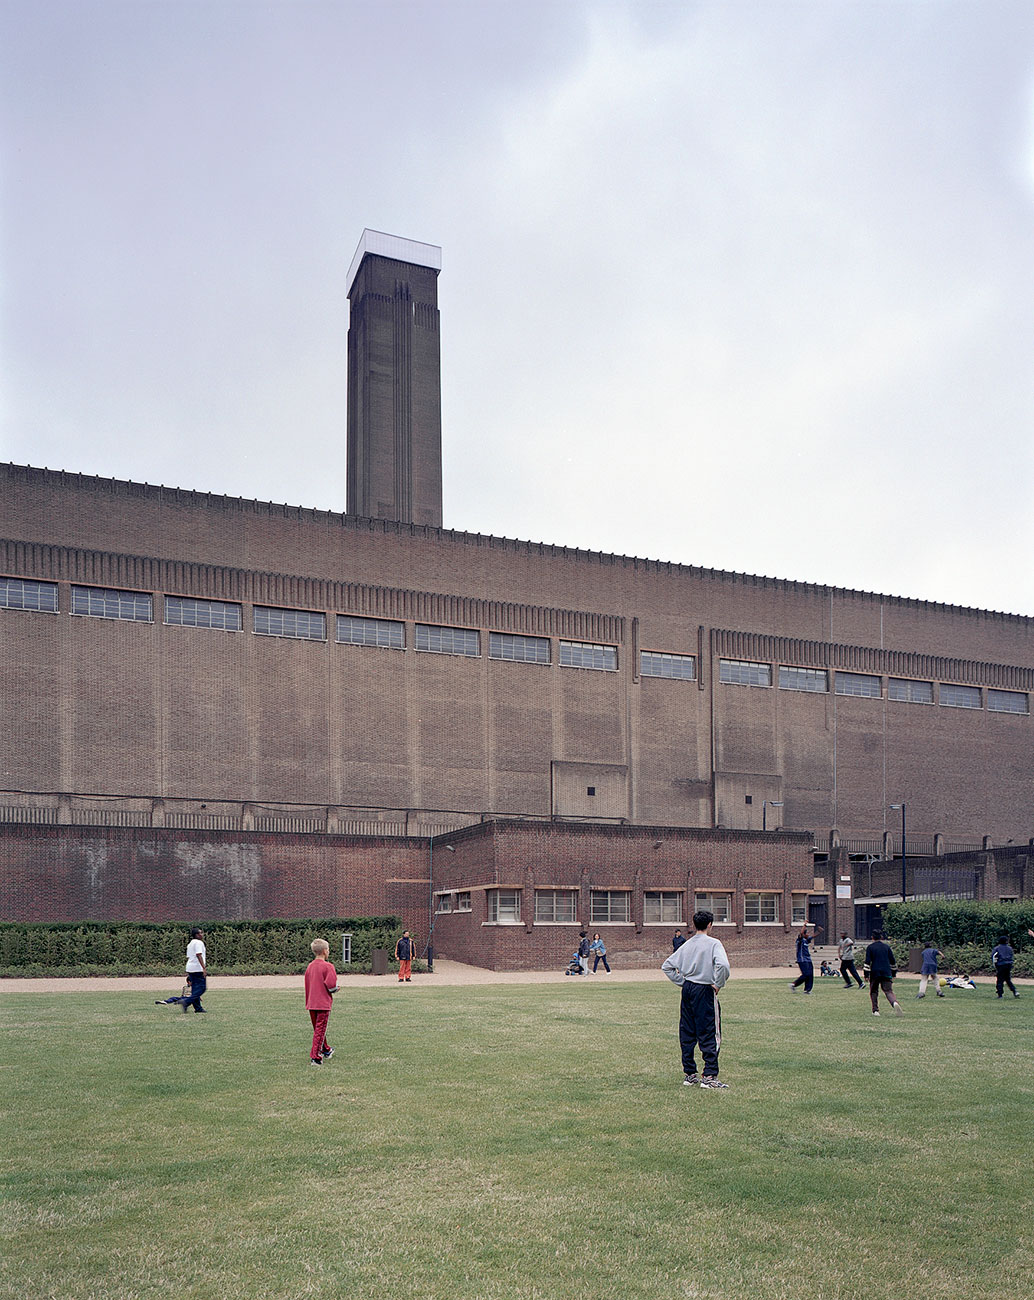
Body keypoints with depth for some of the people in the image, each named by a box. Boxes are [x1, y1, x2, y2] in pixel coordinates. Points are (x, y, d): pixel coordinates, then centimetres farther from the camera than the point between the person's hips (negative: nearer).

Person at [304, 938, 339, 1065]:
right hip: (323, 1004, -7)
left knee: (318, 1029, 21)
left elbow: (307, 986, 14)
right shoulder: (327, 966, -13)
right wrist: (335, 989, 2)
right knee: (320, 1030, -2)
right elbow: (331, 984, -20)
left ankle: (326, 1050, 39)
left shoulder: (310, 966, 7)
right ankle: (315, 1057, -4)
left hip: (311, 1004, 7)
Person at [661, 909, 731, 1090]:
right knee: (709, 1034, -1)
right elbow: (723, 965, -26)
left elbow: (667, 966, 11)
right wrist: (718, 984, -12)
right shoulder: (713, 943, -8)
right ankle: (709, 1076, -4)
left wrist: (682, 982, 12)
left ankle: (689, 1074, 18)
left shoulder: (686, 945, 9)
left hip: (687, 989, 6)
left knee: (687, 1034, 12)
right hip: (704, 991, -6)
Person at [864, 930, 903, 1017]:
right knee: (889, 991, -4)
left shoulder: (870, 947, 3)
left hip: (874, 973, -2)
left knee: (873, 992, 14)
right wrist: (894, 974, 23)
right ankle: (895, 1003, -34)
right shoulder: (887, 947, 11)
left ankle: (875, 1010, 8)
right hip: (886, 973, 2)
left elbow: (867, 962, -4)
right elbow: (892, 961, 14)